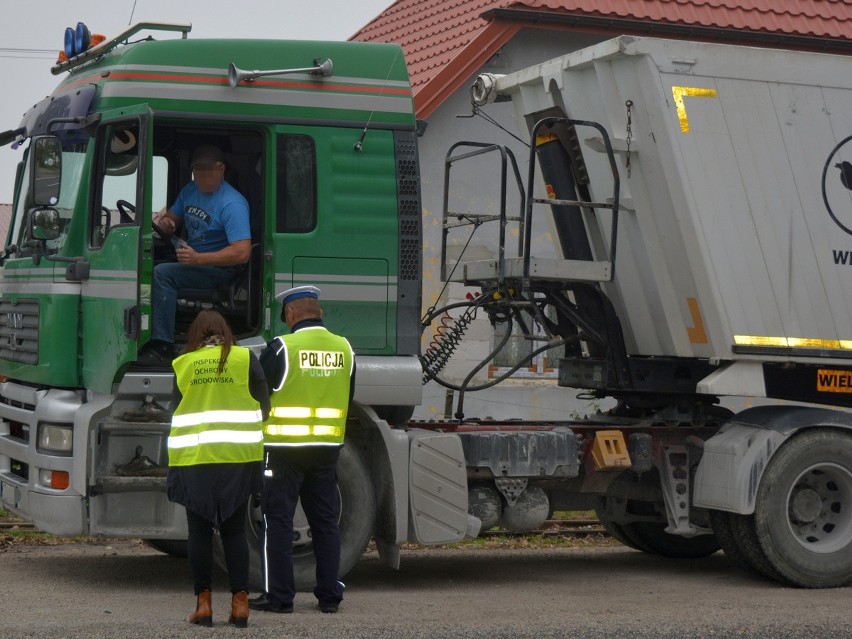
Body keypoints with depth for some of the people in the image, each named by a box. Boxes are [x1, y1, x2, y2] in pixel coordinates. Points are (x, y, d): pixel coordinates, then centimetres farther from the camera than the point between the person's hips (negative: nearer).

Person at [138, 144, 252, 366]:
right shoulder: (190, 191, 10)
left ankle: (162, 346, -31)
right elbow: (173, 218, 24)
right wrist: (165, 221, -3)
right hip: (190, 259, 8)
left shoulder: (232, 204, -16)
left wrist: (198, 258, -33)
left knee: (161, 273, -30)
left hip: (218, 268, -8)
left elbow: (242, 253, -25)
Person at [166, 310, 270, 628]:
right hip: (238, 457, 0)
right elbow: (263, 404, 3)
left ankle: (203, 603, 5)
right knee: (234, 530, 7)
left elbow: (177, 408, 12)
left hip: (194, 459, 0)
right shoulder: (245, 358, 2)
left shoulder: (182, 365, 5)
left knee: (199, 530, 7)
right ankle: (240, 602, 3)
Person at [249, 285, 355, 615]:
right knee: (325, 522, 11)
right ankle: (329, 595, 13)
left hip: (284, 447, -5)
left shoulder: (282, 347, -11)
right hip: (328, 448, 5)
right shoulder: (344, 348, 5)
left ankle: (279, 595, 3)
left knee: (278, 521, 2)